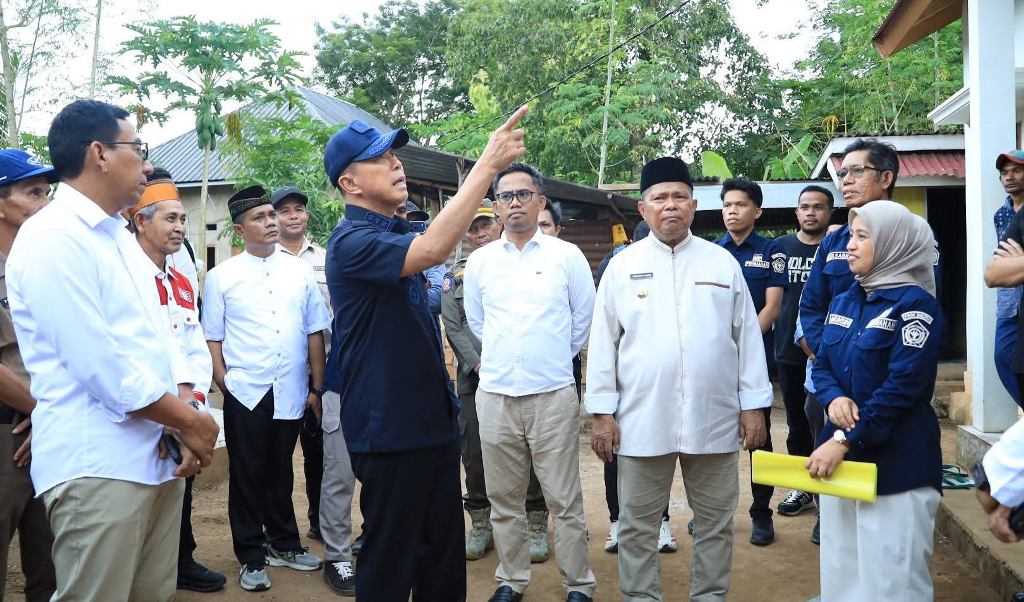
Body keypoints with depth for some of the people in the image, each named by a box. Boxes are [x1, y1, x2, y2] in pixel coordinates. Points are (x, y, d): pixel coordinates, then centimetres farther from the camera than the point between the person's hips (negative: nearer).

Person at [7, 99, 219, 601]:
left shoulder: (118, 236, 15)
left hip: (155, 456, 8)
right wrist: (189, 421, -9)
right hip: (98, 465, -8)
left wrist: (182, 424, 0)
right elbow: (99, 364, -19)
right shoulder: (52, 238, -13)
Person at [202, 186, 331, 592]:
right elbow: (212, 338, 2)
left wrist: (316, 387, 3)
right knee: (247, 476, 8)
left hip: (291, 392, 2)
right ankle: (251, 558, 22)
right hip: (245, 392, -1)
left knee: (281, 472, 16)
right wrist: (224, 384, -6)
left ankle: (283, 543, 32)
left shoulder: (300, 270, 5)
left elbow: (315, 331, 5)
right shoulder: (221, 277, 1)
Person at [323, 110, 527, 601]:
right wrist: (489, 162, -31)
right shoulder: (351, 241, -18)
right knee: (390, 561, 5)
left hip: (433, 418, 9)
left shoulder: (398, 233, 11)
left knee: (446, 552, 17)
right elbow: (433, 249, -34)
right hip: (389, 428, -9)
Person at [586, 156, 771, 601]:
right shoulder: (622, 266, 2)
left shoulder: (723, 262, 6)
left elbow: (747, 336, 6)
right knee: (637, 526, 8)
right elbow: (603, 342, 2)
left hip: (715, 419, 1)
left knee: (716, 523, 13)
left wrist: (753, 405, 3)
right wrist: (602, 412, -2)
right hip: (642, 420, -1)